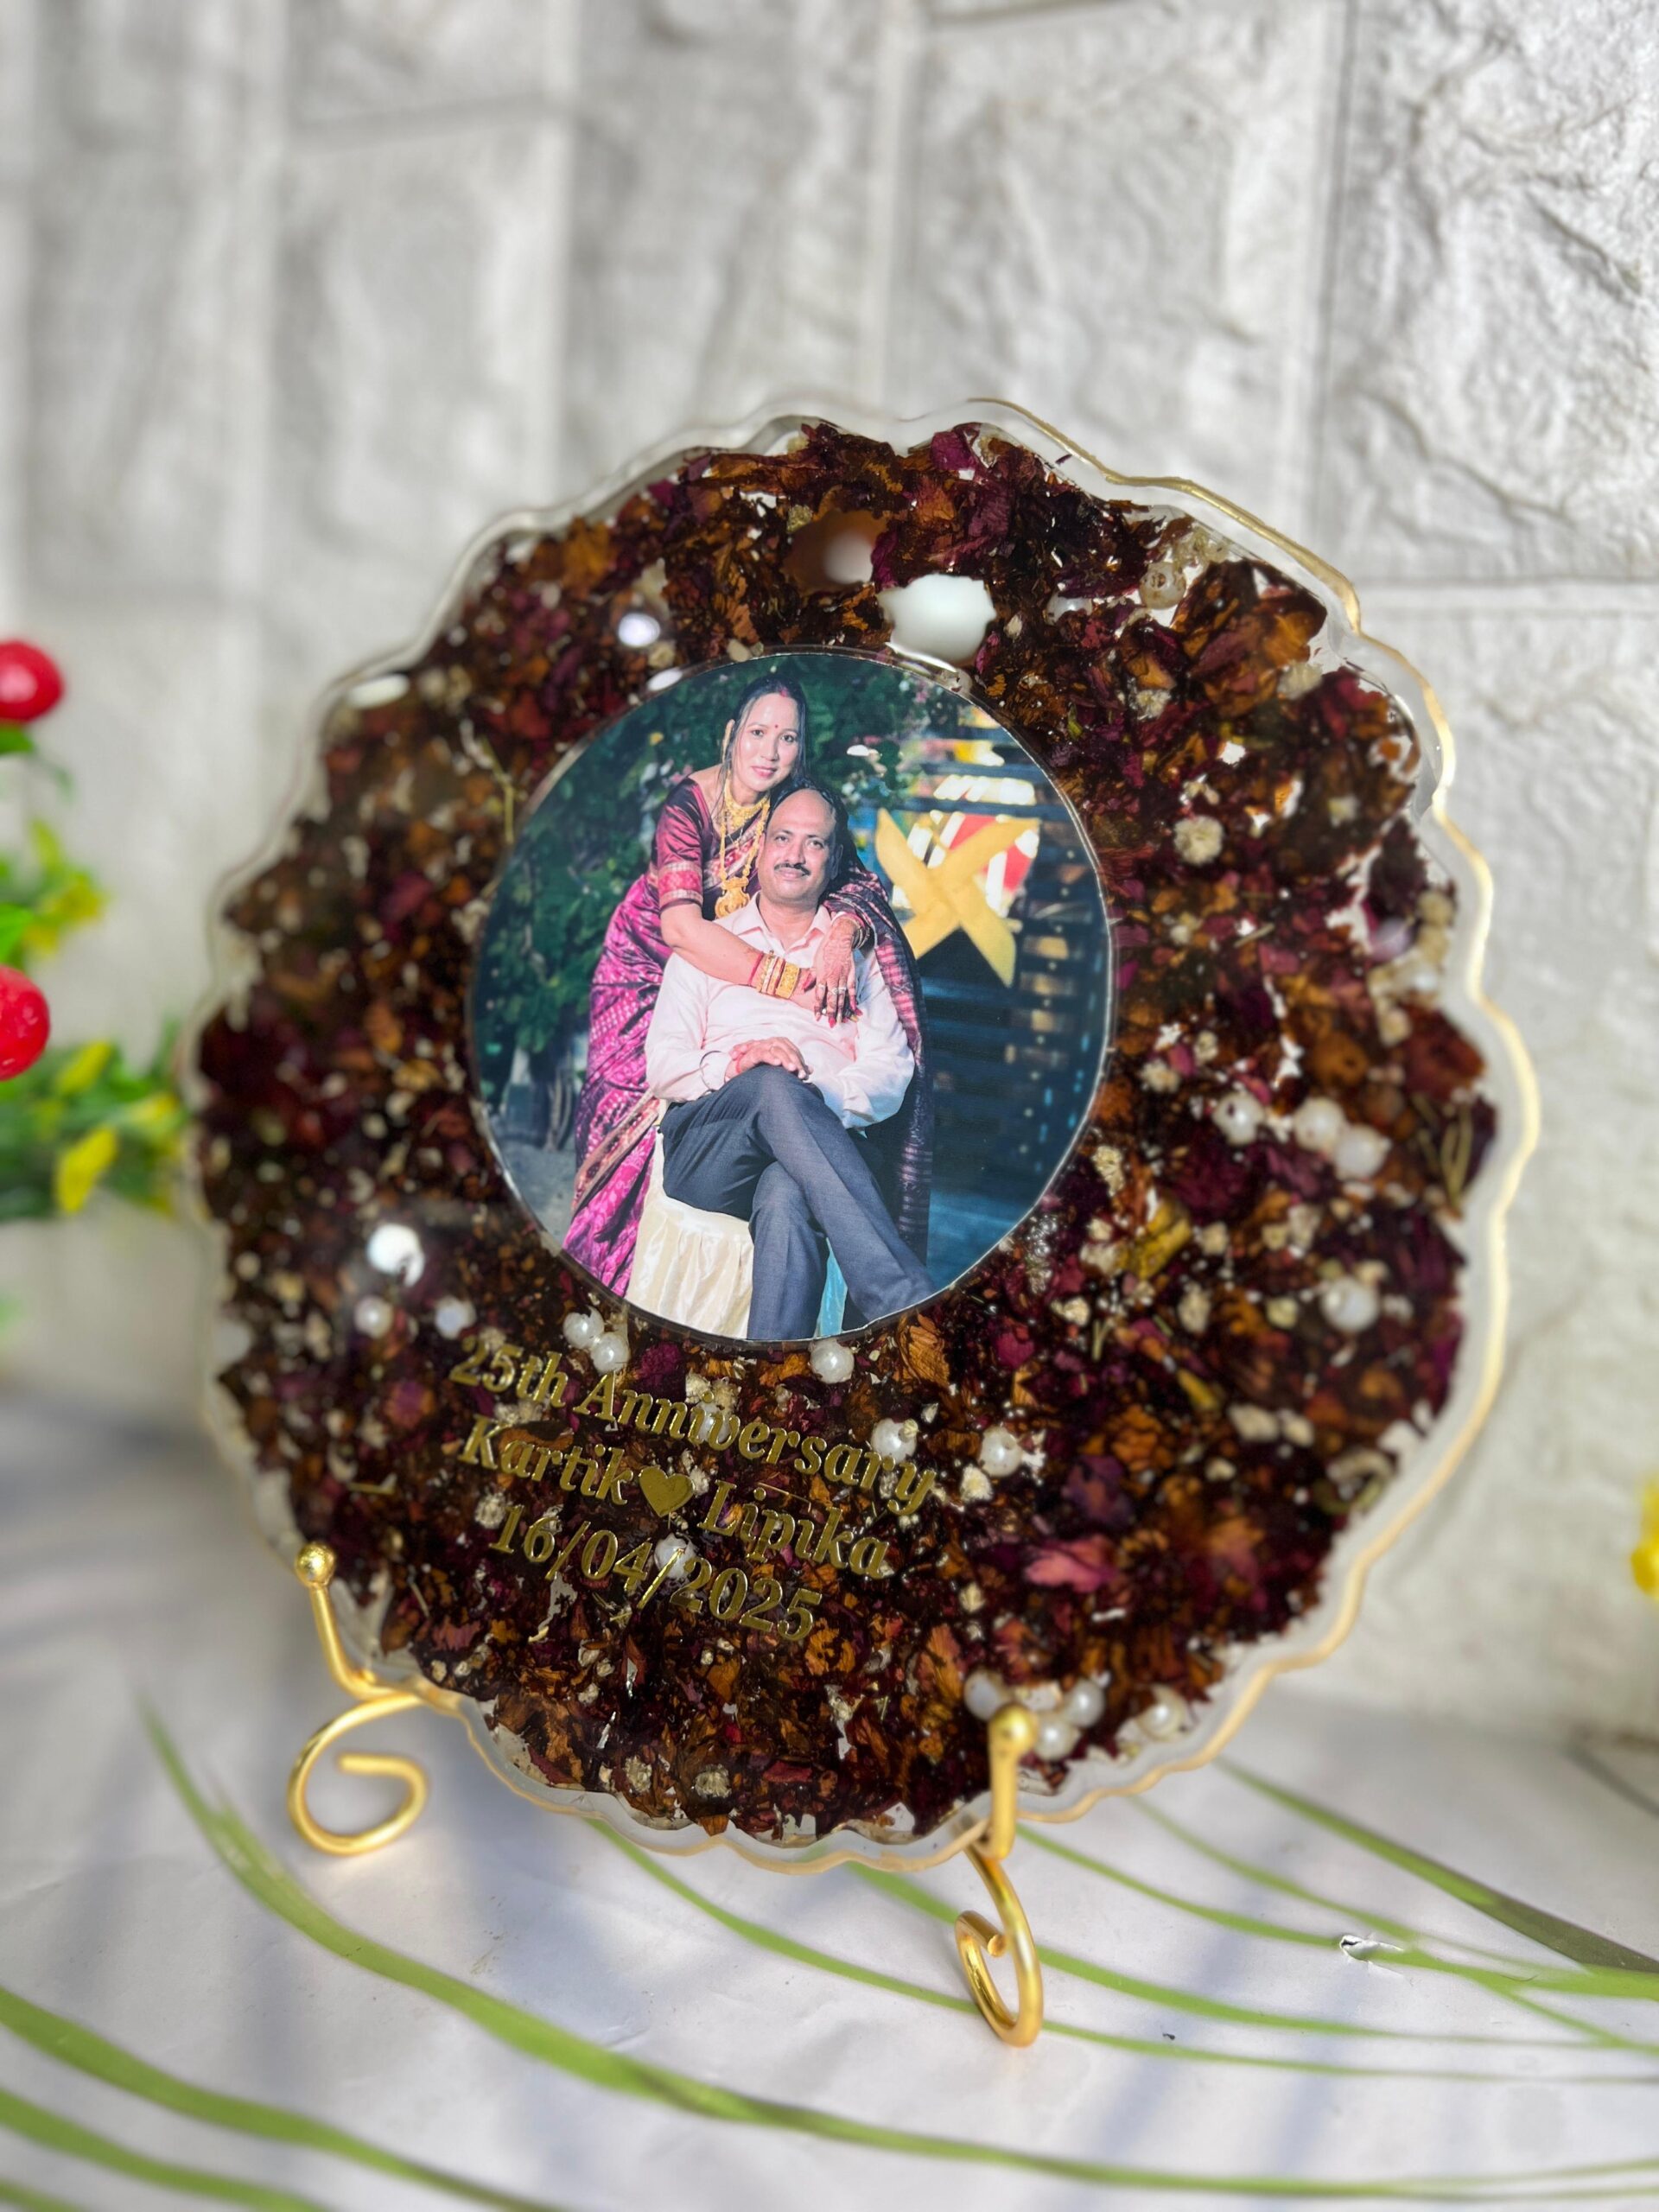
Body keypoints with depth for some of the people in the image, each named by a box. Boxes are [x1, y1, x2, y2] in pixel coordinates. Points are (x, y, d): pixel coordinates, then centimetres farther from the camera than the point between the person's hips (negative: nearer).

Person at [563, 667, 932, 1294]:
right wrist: (791, 983, -45)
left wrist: (841, 937, -41)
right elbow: (682, 926, -36)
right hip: (653, 967, -4)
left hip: (733, 973, 5)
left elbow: (856, 883, -16)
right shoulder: (688, 806, -23)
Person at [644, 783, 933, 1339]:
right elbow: (662, 1065, 10)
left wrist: (818, 1097, -14)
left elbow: (891, 1070, 9)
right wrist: (734, 1064, -13)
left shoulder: (861, 954, 24)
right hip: (705, 1150, 0)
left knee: (788, 1196, -39)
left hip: (823, 1138, 1)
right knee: (776, 1085, -38)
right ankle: (907, 1302, -51)